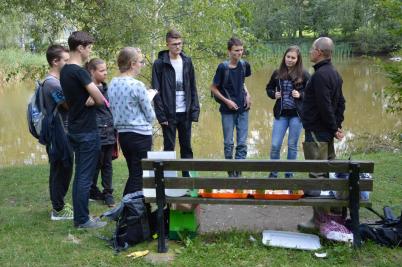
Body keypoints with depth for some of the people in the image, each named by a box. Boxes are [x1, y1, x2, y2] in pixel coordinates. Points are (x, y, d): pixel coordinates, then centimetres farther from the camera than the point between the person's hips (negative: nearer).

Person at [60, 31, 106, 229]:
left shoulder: (65, 71, 10)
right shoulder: (79, 71, -18)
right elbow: (100, 99, -19)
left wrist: (89, 99, -4)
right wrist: (92, 100, 1)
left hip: (75, 129, 9)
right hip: (87, 131, -9)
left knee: (79, 175, 14)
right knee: (86, 177, -2)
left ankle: (79, 217, 21)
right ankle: (83, 220, 6)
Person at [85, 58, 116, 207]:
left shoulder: (106, 88, 13)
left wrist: (114, 130, 18)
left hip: (109, 133, 6)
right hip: (97, 133, -6)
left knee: (107, 165, 11)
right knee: (96, 164, 6)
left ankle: (108, 193, 19)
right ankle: (93, 191, 23)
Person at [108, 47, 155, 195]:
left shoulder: (113, 83, 5)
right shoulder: (137, 86, -16)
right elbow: (150, 117, -9)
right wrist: (148, 100, 12)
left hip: (122, 134, 7)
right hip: (140, 136, -7)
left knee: (133, 175, 18)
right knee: (138, 178, 2)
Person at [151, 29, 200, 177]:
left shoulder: (187, 61, 8)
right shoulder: (160, 64, -4)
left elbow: (193, 88, 10)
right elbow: (156, 91, -6)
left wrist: (195, 110, 1)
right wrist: (161, 115, -13)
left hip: (185, 113, 4)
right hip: (169, 114, -4)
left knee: (187, 147, 10)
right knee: (169, 147, 3)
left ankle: (188, 175, 19)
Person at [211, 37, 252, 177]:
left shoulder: (244, 65, 1)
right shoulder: (223, 67, -11)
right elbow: (213, 88, -4)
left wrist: (247, 94, 3)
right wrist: (226, 101, -12)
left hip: (242, 109, 4)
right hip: (228, 110, -3)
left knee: (242, 143, 3)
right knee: (228, 143, 6)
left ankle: (238, 171, 12)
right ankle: (230, 171, 20)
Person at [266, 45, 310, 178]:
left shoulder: (303, 74, -4)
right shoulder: (277, 73, 4)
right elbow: (269, 88, 17)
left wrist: (300, 95, -14)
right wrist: (274, 94, -2)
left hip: (296, 114, -2)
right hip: (281, 114, 2)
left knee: (292, 145, 8)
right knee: (275, 145, -2)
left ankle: (289, 174, 22)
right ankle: (273, 173, 16)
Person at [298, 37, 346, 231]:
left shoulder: (320, 75, -19)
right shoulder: (334, 73, 13)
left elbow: (325, 106, -22)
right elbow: (340, 102, 15)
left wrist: (334, 129, -13)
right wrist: (337, 126, 12)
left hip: (317, 132, -10)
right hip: (326, 132, 10)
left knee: (318, 175, -5)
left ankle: (320, 220, 0)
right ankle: (336, 213, 30)